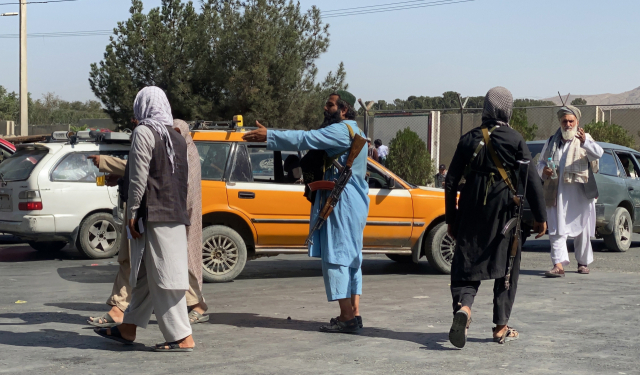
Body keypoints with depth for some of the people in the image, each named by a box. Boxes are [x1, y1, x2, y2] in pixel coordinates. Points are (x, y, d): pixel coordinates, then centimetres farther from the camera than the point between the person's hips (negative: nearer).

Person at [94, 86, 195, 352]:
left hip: (153, 215, -8)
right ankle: (128, 329, 24)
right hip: (175, 215, 9)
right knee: (144, 274, 15)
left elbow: (139, 177, -14)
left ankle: (182, 337, -5)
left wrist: (133, 213, -10)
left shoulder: (144, 133, -8)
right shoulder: (177, 138, 14)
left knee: (163, 277, -5)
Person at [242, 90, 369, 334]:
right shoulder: (353, 131, 21)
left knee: (336, 257, -9)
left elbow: (306, 139, -20)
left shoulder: (341, 130, -13)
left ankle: (347, 318, -11)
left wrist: (268, 136, -18)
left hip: (342, 204, -11)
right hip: (352, 204, 11)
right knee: (350, 258, 11)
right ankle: (354, 314, 12)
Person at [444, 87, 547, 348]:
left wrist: (451, 218, 13)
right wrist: (539, 216, 3)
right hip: (505, 213, -2)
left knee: (465, 265, 7)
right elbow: (532, 180, -6)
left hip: (472, 213, 2)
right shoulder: (514, 140, -5)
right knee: (506, 267, 11)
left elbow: (451, 181, 5)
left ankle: (463, 306, -21)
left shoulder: (468, 140, 3)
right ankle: (501, 327, 14)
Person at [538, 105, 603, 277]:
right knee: (557, 230, -9)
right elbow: (541, 163, 22)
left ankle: (583, 262, 21)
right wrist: (544, 170, -3)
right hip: (557, 194, 2)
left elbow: (598, 154, -13)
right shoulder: (551, 142, 17)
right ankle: (559, 265, -14)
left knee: (582, 230, 7)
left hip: (580, 193, -2)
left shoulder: (585, 139, 6)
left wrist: (585, 142, -34)